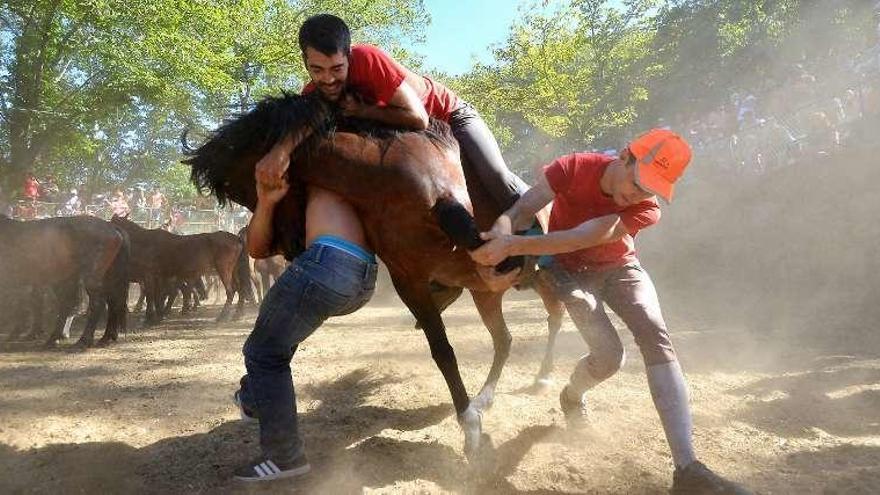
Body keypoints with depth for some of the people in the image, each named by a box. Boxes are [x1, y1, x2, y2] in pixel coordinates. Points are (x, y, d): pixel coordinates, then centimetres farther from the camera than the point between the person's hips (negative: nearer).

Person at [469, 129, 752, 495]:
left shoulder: (646, 209, -25)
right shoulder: (573, 167, -24)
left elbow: (579, 238, -39)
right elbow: (520, 210, -25)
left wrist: (515, 245, -50)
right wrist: (500, 233, -49)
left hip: (619, 268, 2)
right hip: (570, 270, -1)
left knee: (657, 338, -23)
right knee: (609, 355, -19)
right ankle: (572, 396, 19)